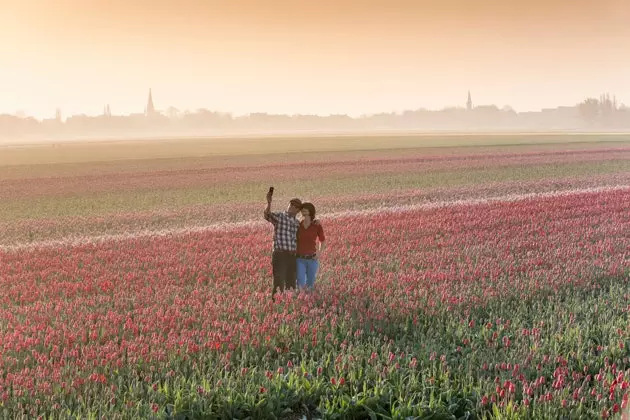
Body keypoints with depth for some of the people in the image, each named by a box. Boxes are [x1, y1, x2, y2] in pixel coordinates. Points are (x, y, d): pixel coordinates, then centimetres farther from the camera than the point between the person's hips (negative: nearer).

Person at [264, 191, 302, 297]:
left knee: (291, 283, 11)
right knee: (279, 282, -8)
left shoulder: (297, 223, 17)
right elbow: (267, 215, -21)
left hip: (292, 256, 6)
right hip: (280, 254, -6)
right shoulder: (279, 216, -1)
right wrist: (269, 203, -41)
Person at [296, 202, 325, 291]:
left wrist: (320, 253, -6)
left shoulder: (317, 225, -7)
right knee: (301, 284, -10)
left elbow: (323, 240, 7)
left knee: (310, 285, 7)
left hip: (312, 259, 0)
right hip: (300, 259, 1)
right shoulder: (298, 225, -2)